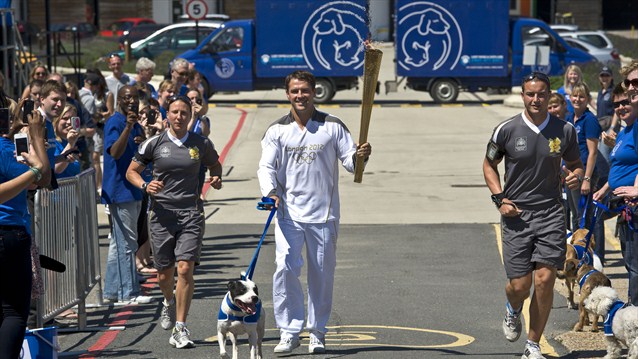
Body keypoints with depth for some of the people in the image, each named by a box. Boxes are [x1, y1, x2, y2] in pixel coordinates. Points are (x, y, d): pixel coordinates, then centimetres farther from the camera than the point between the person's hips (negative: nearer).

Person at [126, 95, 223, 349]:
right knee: (164, 274, 8)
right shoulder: (154, 144, 1)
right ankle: (169, 302, 45)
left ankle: (179, 329, -10)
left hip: (191, 213, -1)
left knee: (185, 268, -15)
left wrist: (216, 179, 1)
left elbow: (215, 165, 23)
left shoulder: (201, 144, 4)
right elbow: (131, 171, 9)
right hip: (162, 213, 1)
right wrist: (145, 186, -11)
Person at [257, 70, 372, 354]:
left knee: (322, 274, 6)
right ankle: (289, 331, -6)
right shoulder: (277, 130, 5)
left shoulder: (333, 126, 5)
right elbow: (267, 165, 0)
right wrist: (270, 191, -19)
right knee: (285, 269, -14)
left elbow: (349, 161, 5)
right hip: (289, 213, 0)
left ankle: (317, 333, 19)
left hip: (324, 214, 0)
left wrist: (359, 156, -19)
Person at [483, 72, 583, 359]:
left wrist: (576, 176, -8)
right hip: (516, 215, -1)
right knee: (519, 284, -3)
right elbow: (489, 165, 11)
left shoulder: (565, 131, 2)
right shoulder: (506, 130, -3)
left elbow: (575, 164, 17)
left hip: (550, 214, 1)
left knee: (544, 280, -6)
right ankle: (512, 310, 35)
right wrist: (500, 198, -3)